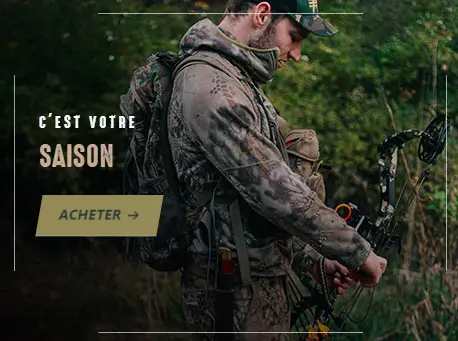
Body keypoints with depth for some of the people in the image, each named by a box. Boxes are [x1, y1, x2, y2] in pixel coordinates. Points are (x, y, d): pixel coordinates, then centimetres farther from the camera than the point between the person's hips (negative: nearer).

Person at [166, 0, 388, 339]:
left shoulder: (233, 81, 14)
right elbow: (279, 193, -23)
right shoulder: (212, 88, -20)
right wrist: (359, 252, -13)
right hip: (238, 290, -10)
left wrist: (314, 260, 14)